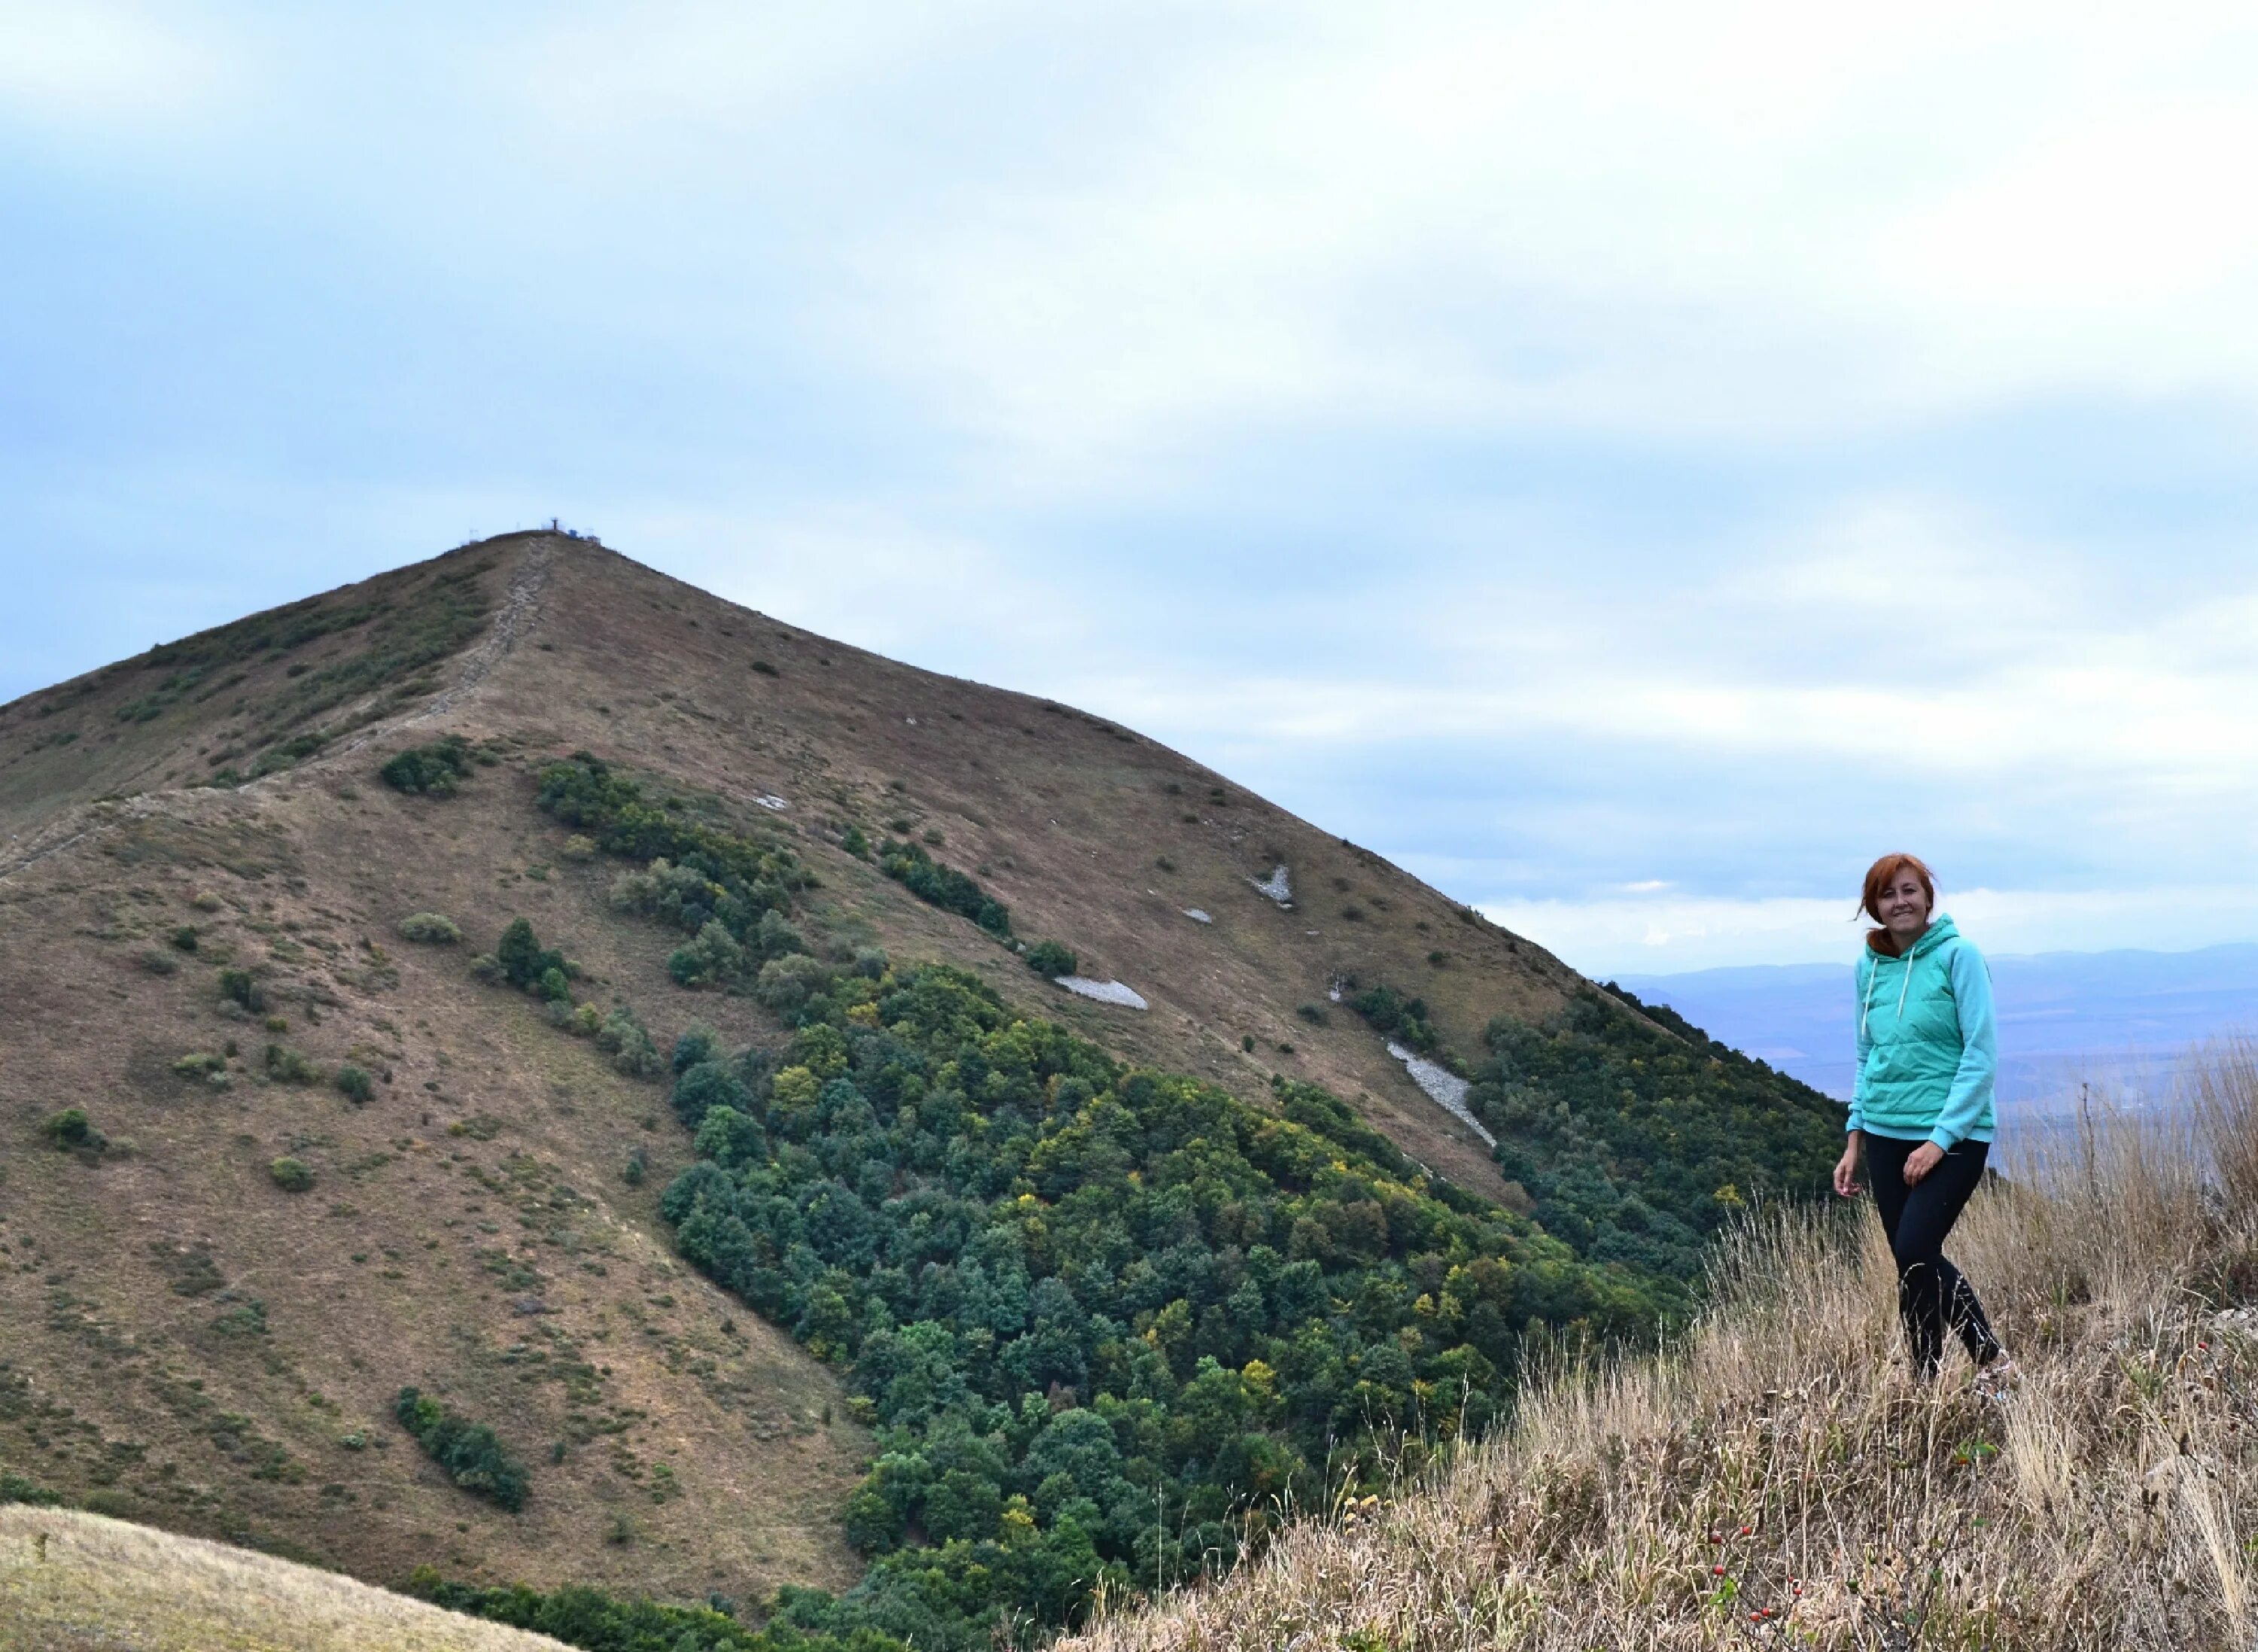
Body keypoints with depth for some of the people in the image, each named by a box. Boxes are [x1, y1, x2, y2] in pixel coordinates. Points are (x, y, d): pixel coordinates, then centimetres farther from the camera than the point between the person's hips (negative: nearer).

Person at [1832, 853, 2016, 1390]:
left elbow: (1982, 1055, -12)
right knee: (1919, 1262, 8)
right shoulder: (1869, 966, 7)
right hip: (1885, 1135, 6)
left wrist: (1941, 1138, -17)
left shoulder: (1957, 956, -9)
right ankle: (1991, 1359, 22)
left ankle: (1925, 1385, -3)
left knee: (1915, 1251, -17)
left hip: (1953, 1136, -6)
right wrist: (1854, 1141, 11)